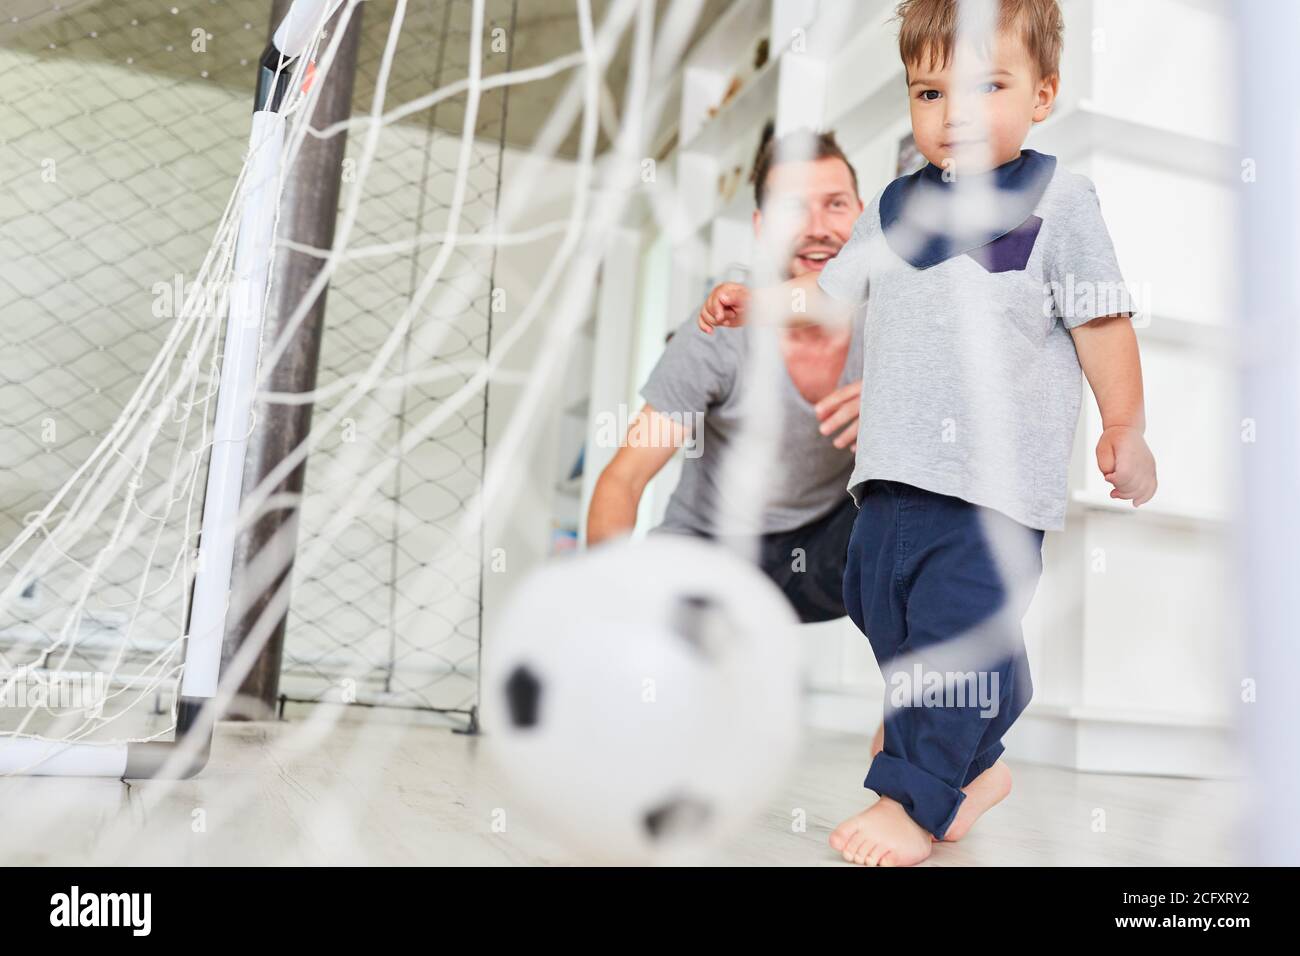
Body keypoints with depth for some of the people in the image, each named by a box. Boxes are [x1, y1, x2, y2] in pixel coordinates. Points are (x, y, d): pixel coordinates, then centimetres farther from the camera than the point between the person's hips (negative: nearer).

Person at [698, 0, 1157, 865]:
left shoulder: (1058, 200, -2)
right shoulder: (897, 207, 12)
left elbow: (1103, 322, -1)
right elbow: (833, 288, 21)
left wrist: (1125, 428, -3)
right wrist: (754, 300, 8)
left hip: (999, 481, -6)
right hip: (895, 471, 6)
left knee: (957, 630, -6)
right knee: (886, 613, 12)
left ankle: (916, 800, 10)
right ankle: (974, 766, 32)